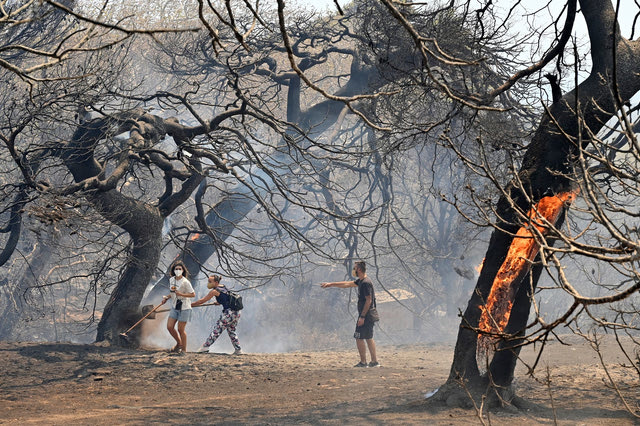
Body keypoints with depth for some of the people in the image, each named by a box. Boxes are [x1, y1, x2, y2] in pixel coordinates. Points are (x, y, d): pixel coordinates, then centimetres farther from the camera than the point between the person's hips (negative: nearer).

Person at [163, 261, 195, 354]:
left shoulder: (185, 282, -17)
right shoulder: (171, 280, 6)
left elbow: (193, 294, -15)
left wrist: (181, 294, -26)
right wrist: (167, 298, 5)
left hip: (184, 308, -7)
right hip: (174, 307, 7)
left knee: (181, 329, -2)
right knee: (169, 327, 2)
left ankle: (184, 349, 13)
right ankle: (179, 343, 25)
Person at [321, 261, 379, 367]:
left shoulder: (366, 283, -17)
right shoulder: (361, 281, 14)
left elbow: (369, 301, -21)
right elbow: (347, 284, 25)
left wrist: (362, 317, -22)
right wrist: (330, 284, 30)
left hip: (366, 315, -10)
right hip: (368, 315, 10)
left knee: (359, 338, -6)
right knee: (368, 338, 12)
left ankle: (363, 362, -5)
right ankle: (374, 361, 13)